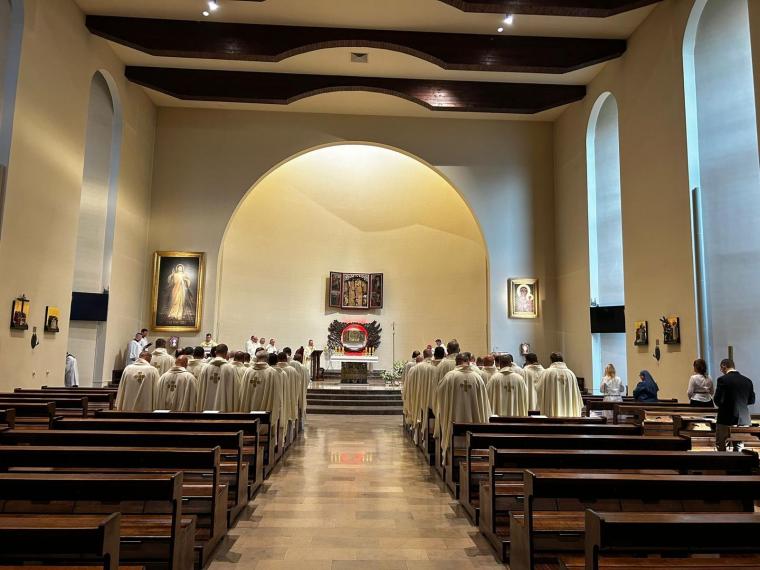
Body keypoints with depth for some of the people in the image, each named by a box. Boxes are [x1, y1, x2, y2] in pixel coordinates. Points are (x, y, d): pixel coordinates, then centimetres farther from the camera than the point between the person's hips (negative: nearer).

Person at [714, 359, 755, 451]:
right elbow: (752, 400, 10)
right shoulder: (747, 380, 2)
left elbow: (717, 400, -16)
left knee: (720, 446, 7)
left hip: (727, 419, -5)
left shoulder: (723, 379, -15)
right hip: (743, 419, 6)